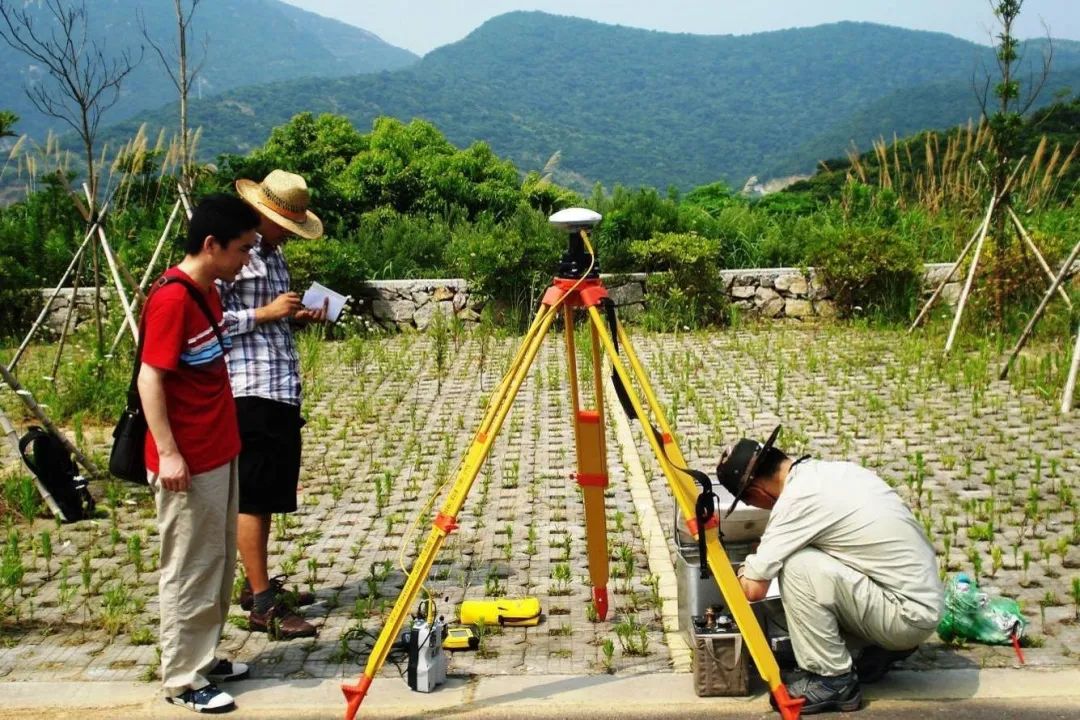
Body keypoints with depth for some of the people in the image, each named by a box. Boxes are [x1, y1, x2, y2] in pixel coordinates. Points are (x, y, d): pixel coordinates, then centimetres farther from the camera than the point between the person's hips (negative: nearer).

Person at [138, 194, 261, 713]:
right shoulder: (171, 299, -20)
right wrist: (167, 452, -24)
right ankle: (182, 679, 14)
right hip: (188, 463, -9)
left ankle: (203, 658, 30)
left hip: (219, 454, 10)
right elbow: (149, 379, -21)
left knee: (218, 564, 17)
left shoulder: (208, 292, 9)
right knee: (189, 570, 1)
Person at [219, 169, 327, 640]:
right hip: (250, 391, -9)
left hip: (282, 389, 9)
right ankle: (262, 605, 2)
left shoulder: (271, 253, 16)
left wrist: (297, 316, 8)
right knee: (253, 495, -3)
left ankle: (259, 585, 27)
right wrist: (266, 312, -17)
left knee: (271, 492, 15)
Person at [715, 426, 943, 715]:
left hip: (910, 615, -9)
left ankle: (834, 680, -6)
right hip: (923, 598, 9)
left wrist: (746, 571, 6)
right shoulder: (836, 470, 5)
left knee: (796, 567, -20)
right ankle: (885, 646, 17)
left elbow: (754, 589, -16)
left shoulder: (796, 499, -19)